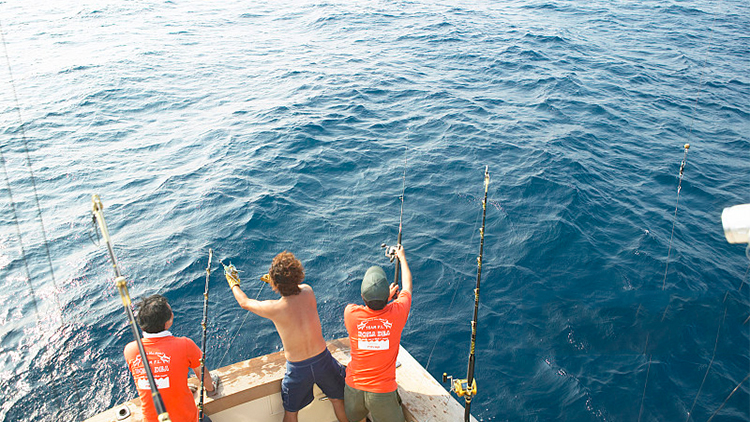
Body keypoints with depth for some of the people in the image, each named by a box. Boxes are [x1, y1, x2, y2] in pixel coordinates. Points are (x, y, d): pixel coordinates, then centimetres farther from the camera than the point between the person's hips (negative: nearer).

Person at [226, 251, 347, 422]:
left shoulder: (274, 309, -23)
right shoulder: (308, 292, -15)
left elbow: (244, 303, -2)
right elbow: (297, 286, 13)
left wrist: (233, 282, 17)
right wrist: (273, 279, 28)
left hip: (298, 369, -1)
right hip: (323, 359, 2)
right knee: (338, 400, 25)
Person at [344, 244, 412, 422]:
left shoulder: (351, 313, -18)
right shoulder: (396, 313, -18)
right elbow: (407, 286, 4)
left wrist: (384, 298, 20)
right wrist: (402, 257, 20)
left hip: (354, 387, 2)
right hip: (383, 391, -2)